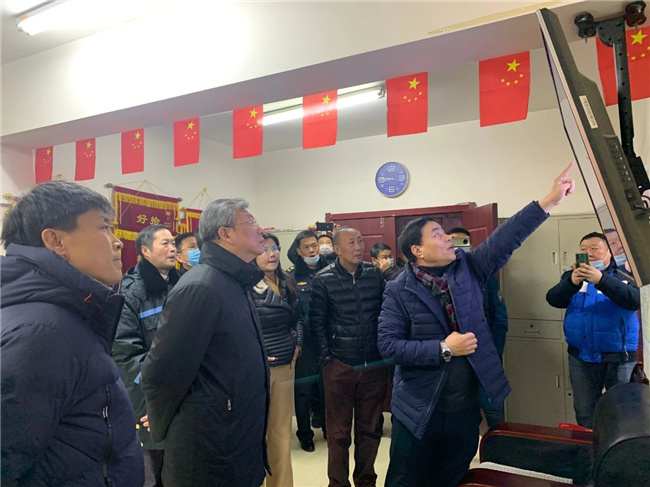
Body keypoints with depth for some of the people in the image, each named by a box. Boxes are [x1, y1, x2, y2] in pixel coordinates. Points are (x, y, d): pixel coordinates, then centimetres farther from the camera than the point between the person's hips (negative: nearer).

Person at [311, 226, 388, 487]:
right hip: (340, 365, -2)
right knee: (339, 431, 9)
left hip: (375, 364, 3)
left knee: (370, 428, 15)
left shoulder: (375, 274, 3)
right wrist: (325, 357, -8)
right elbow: (317, 321, -3)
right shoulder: (324, 279, -5)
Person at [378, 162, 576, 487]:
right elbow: (388, 345, -18)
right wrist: (443, 349, -21)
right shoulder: (399, 291, -12)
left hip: (465, 408, 4)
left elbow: (506, 239, -10)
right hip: (419, 410, -4)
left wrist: (549, 201, -17)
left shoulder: (468, 269, -1)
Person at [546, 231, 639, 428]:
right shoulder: (572, 276, 4)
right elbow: (553, 299, -12)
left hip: (619, 357, -2)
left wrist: (601, 280, -36)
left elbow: (635, 300, -24)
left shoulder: (623, 277, -4)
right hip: (581, 357, 3)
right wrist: (572, 283, -31)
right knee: (585, 414, 14)